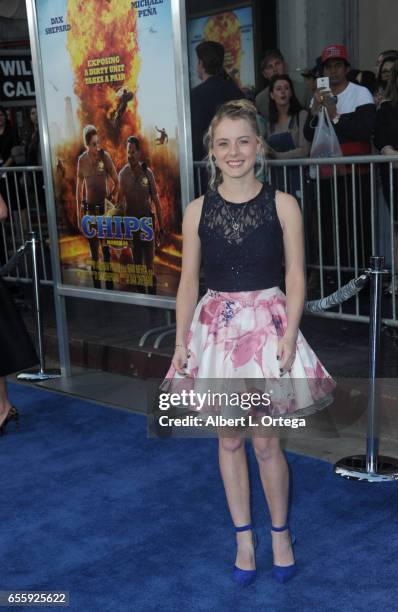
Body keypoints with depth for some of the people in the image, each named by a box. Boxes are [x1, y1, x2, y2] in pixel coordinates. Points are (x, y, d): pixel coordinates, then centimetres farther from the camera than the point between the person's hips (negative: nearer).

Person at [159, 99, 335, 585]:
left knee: (266, 442, 2)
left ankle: (280, 532, 27)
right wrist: (181, 340, -3)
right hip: (216, 327, 2)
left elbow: (295, 276, -3)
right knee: (229, 440, 11)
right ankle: (244, 537, 28)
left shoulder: (282, 205, -4)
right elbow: (189, 280, 3)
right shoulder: (198, 210, 1)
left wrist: (289, 334, -13)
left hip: (266, 324, -2)